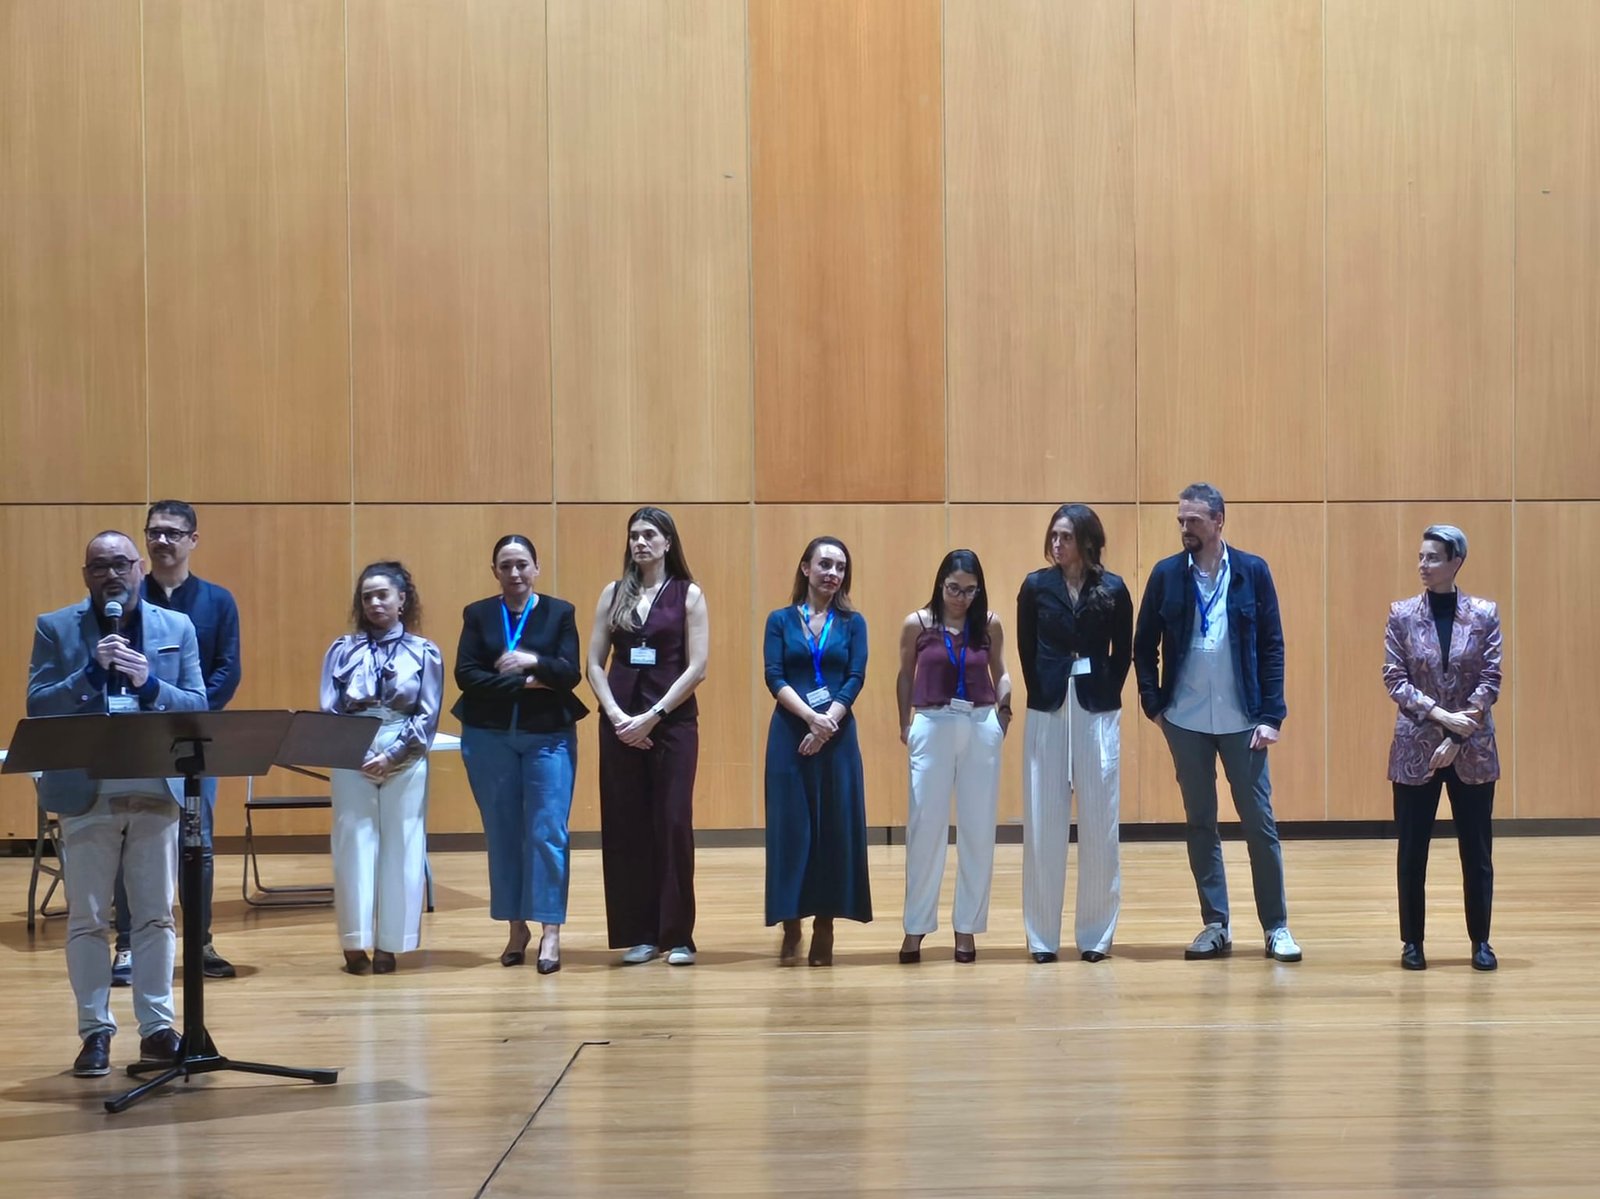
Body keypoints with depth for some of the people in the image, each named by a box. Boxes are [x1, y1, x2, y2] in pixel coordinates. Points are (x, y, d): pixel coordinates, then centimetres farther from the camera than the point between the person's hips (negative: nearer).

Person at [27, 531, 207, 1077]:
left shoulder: (176, 628, 7)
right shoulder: (55, 628, 2)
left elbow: (198, 706, 2)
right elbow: (37, 707, -6)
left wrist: (150, 684, -16)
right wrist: (91, 672, -19)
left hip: (157, 792, 1)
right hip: (87, 794, -1)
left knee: (156, 916, 7)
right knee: (88, 919, 3)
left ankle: (157, 1027, 14)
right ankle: (95, 1032, 11)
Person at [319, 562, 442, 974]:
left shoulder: (424, 652, 5)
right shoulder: (343, 650, 7)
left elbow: (428, 717, 0)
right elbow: (328, 712, 3)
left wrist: (391, 756, -11)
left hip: (405, 761, 0)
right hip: (353, 761, 0)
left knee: (401, 849, 1)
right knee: (354, 846, 0)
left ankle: (391, 944, 7)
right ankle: (355, 943, 6)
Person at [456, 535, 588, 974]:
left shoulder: (560, 613, 3)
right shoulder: (477, 614, 5)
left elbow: (570, 673, -6)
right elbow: (466, 676, -5)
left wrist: (533, 662, -23)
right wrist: (523, 684, -14)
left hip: (548, 735, -1)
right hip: (489, 737, 1)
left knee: (548, 833, -7)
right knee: (502, 834, 6)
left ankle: (551, 932, -4)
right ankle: (516, 928, 15)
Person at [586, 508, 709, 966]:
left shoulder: (687, 594, 1)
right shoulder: (614, 594, 9)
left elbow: (697, 667, -6)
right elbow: (595, 665, 6)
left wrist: (653, 716, -12)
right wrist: (616, 714, -9)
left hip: (673, 721, -3)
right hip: (620, 723, 3)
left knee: (673, 824, -3)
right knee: (625, 827, 3)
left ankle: (678, 936, 4)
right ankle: (638, 935, 10)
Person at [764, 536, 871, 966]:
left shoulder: (852, 622, 7)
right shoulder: (781, 620, 5)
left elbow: (856, 679, -2)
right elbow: (774, 677, -5)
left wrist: (827, 723, -16)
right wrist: (810, 717, -19)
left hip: (837, 736, 1)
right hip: (790, 735, -1)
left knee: (835, 829, 2)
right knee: (791, 827, -1)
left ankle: (824, 928, 8)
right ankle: (791, 926, 4)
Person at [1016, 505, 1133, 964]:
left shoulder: (1112, 589, 1)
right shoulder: (1036, 586, 2)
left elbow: (1123, 653, 7)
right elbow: (1027, 651, 6)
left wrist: (1105, 693, 0)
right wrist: (1042, 693, 3)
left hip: (1098, 714, 0)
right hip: (1047, 713, 0)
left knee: (1099, 824, 3)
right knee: (1043, 825, 1)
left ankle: (1096, 934, 11)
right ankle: (1042, 936, 8)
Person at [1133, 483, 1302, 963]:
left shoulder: (1252, 572, -3)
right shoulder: (1166, 574, 0)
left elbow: (1272, 647, -2)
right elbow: (1144, 646, 7)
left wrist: (1271, 715, -6)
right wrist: (1153, 704, 0)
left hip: (1241, 721, -1)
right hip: (1186, 723, 2)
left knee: (1260, 823, 3)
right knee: (1200, 825, 8)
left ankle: (1277, 928, 11)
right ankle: (1216, 927, 16)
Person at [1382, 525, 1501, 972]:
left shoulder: (1485, 614, -1)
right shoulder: (1402, 614, 0)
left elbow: (1490, 682, -4)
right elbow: (1395, 679, -4)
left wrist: (1456, 738, -12)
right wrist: (1441, 715, -17)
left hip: (1473, 750, 0)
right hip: (1416, 748, 0)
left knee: (1476, 849, 6)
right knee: (1412, 850, 5)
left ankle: (1481, 941, 17)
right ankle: (1412, 941, 15)